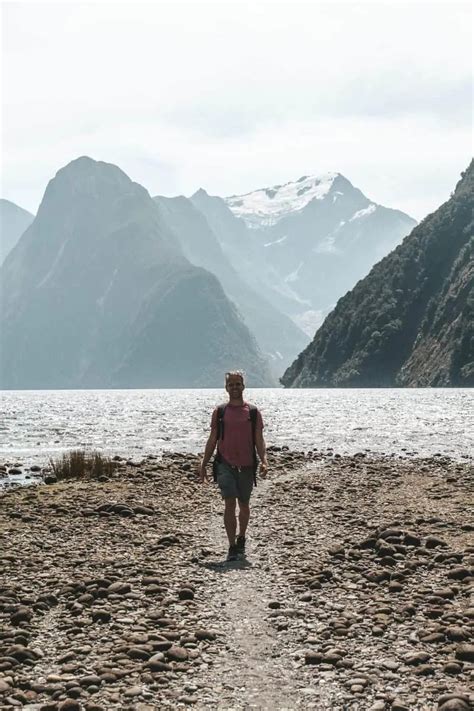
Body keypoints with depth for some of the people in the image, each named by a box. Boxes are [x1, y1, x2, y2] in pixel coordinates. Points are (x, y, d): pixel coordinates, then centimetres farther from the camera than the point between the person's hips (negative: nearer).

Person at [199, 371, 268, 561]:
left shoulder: (253, 412, 4)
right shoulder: (219, 412, 6)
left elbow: (259, 440, 0)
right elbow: (212, 441, 10)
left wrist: (263, 461, -15)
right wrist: (203, 465, 6)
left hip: (246, 466, 1)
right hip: (226, 464, -1)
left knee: (244, 504, 13)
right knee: (230, 504, -12)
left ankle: (241, 539, 35)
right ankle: (232, 547, -10)